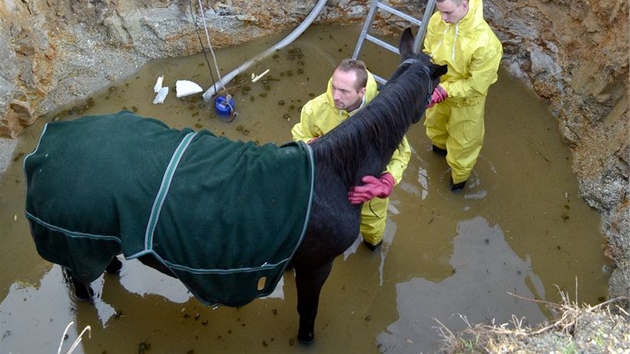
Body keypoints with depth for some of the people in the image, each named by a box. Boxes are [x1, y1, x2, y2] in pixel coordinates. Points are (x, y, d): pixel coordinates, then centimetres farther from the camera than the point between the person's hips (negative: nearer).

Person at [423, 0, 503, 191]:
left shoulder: (485, 43, -40)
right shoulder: (437, 20, -25)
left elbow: (476, 85, -29)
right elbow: (428, 53, -8)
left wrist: (444, 91, -36)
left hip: (466, 99, -5)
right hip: (440, 89, 5)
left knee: (462, 140, 19)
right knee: (435, 124, 33)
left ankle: (459, 175, 48)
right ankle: (440, 145, 68)